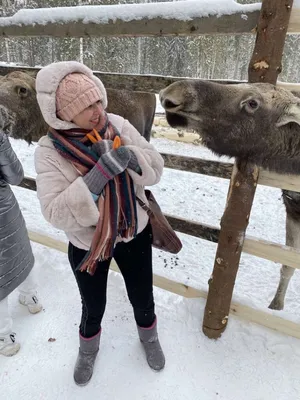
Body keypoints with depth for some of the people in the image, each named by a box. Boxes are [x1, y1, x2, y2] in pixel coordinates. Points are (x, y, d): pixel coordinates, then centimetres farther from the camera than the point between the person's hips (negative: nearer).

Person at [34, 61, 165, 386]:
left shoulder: (118, 125, -11)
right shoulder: (49, 151, -19)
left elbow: (156, 167, -10)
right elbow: (56, 213, -27)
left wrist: (127, 155, -30)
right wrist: (100, 172, -37)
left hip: (135, 235, 2)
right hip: (86, 246, -1)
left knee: (142, 298, 22)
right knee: (93, 306, 23)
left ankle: (149, 337, 58)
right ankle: (88, 349, 59)